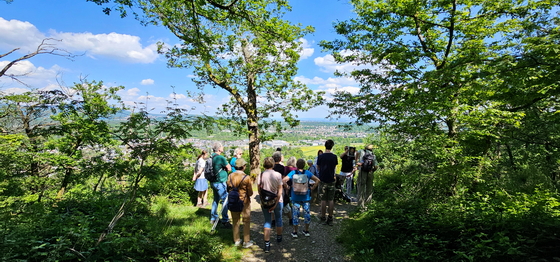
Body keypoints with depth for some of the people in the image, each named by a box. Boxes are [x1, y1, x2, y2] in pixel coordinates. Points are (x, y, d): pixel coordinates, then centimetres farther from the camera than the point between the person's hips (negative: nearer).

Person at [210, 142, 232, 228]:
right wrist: (227, 164, 3)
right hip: (220, 182, -9)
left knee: (216, 199, 19)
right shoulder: (221, 158, -18)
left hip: (213, 182, 9)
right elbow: (229, 168, -14)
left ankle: (213, 218, 29)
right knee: (225, 200, -3)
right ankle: (225, 221, 0)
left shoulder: (212, 157, 8)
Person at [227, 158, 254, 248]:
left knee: (235, 221, 17)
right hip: (244, 202, -4)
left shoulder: (230, 176, -6)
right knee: (246, 222, 9)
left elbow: (228, 189, 3)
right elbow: (250, 193, -12)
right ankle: (246, 242, 16)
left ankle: (236, 240, 26)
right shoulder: (246, 177, -18)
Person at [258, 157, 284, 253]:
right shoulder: (278, 175, -11)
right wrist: (276, 203, -10)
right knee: (278, 219, 20)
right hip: (277, 201, 0)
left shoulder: (260, 175, -9)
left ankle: (267, 244, 5)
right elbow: (280, 191, -13)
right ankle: (279, 238, 38)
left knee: (267, 221, 8)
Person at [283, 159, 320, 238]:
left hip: (296, 197, -1)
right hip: (306, 197, 2)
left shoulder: (293, 173, -6)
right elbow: (317, 180, 0)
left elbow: (284, 180, -19)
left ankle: (295, 232, 16)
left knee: (295, 214, 7)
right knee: (307, 213, 13)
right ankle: (306, 231, 24)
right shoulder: (307, 173, -1)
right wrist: (312, 188, 4)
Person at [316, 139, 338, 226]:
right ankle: (330, 219, 13)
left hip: (323, 180, -1)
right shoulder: (334, 157, -5)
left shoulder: (320, 156, -7)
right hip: (331, 180, 1)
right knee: (331, 200, 8)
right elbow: (335, 168, 5)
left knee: (323, 200, 6)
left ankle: (323, 218, 12)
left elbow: (318, 168, 2)